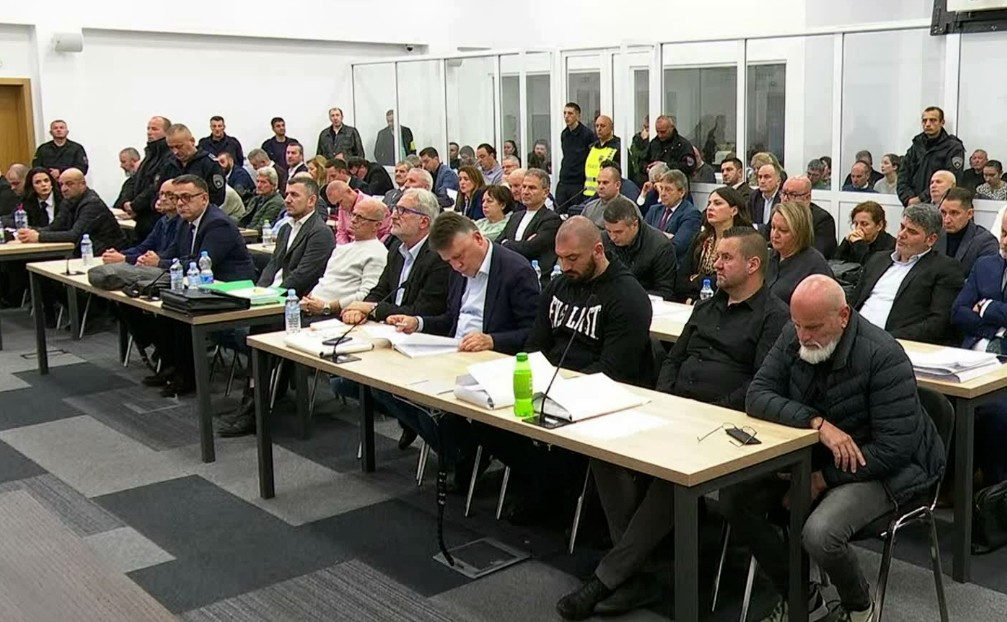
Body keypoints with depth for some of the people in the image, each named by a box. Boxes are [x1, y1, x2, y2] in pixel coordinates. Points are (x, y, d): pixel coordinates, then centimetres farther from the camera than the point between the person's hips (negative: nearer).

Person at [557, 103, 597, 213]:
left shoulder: (587, 134, -7)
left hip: (579, 184, -6)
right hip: (563, 183, 6)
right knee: (559, 214, 2)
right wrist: (563, 173, 17)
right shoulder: (564, 134, 13)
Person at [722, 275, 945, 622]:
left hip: (879, 468, -6)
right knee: (734, 497, -12)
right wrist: (817, 423, -29)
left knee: (819, 534, -32)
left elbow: (895, 448, -24)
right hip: (810, 456, 6)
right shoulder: (792, 339, -5)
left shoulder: (883, 357, -23)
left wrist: (822, 480, -23)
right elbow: (757, 396, -13)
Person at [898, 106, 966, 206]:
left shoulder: (954, 148, 1)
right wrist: (909, 199, -5)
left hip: (938, 206, -4)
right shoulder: (916, 146, 18)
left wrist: (920, 198, -14)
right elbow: (903, 175, 12)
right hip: (913, 207, 4)